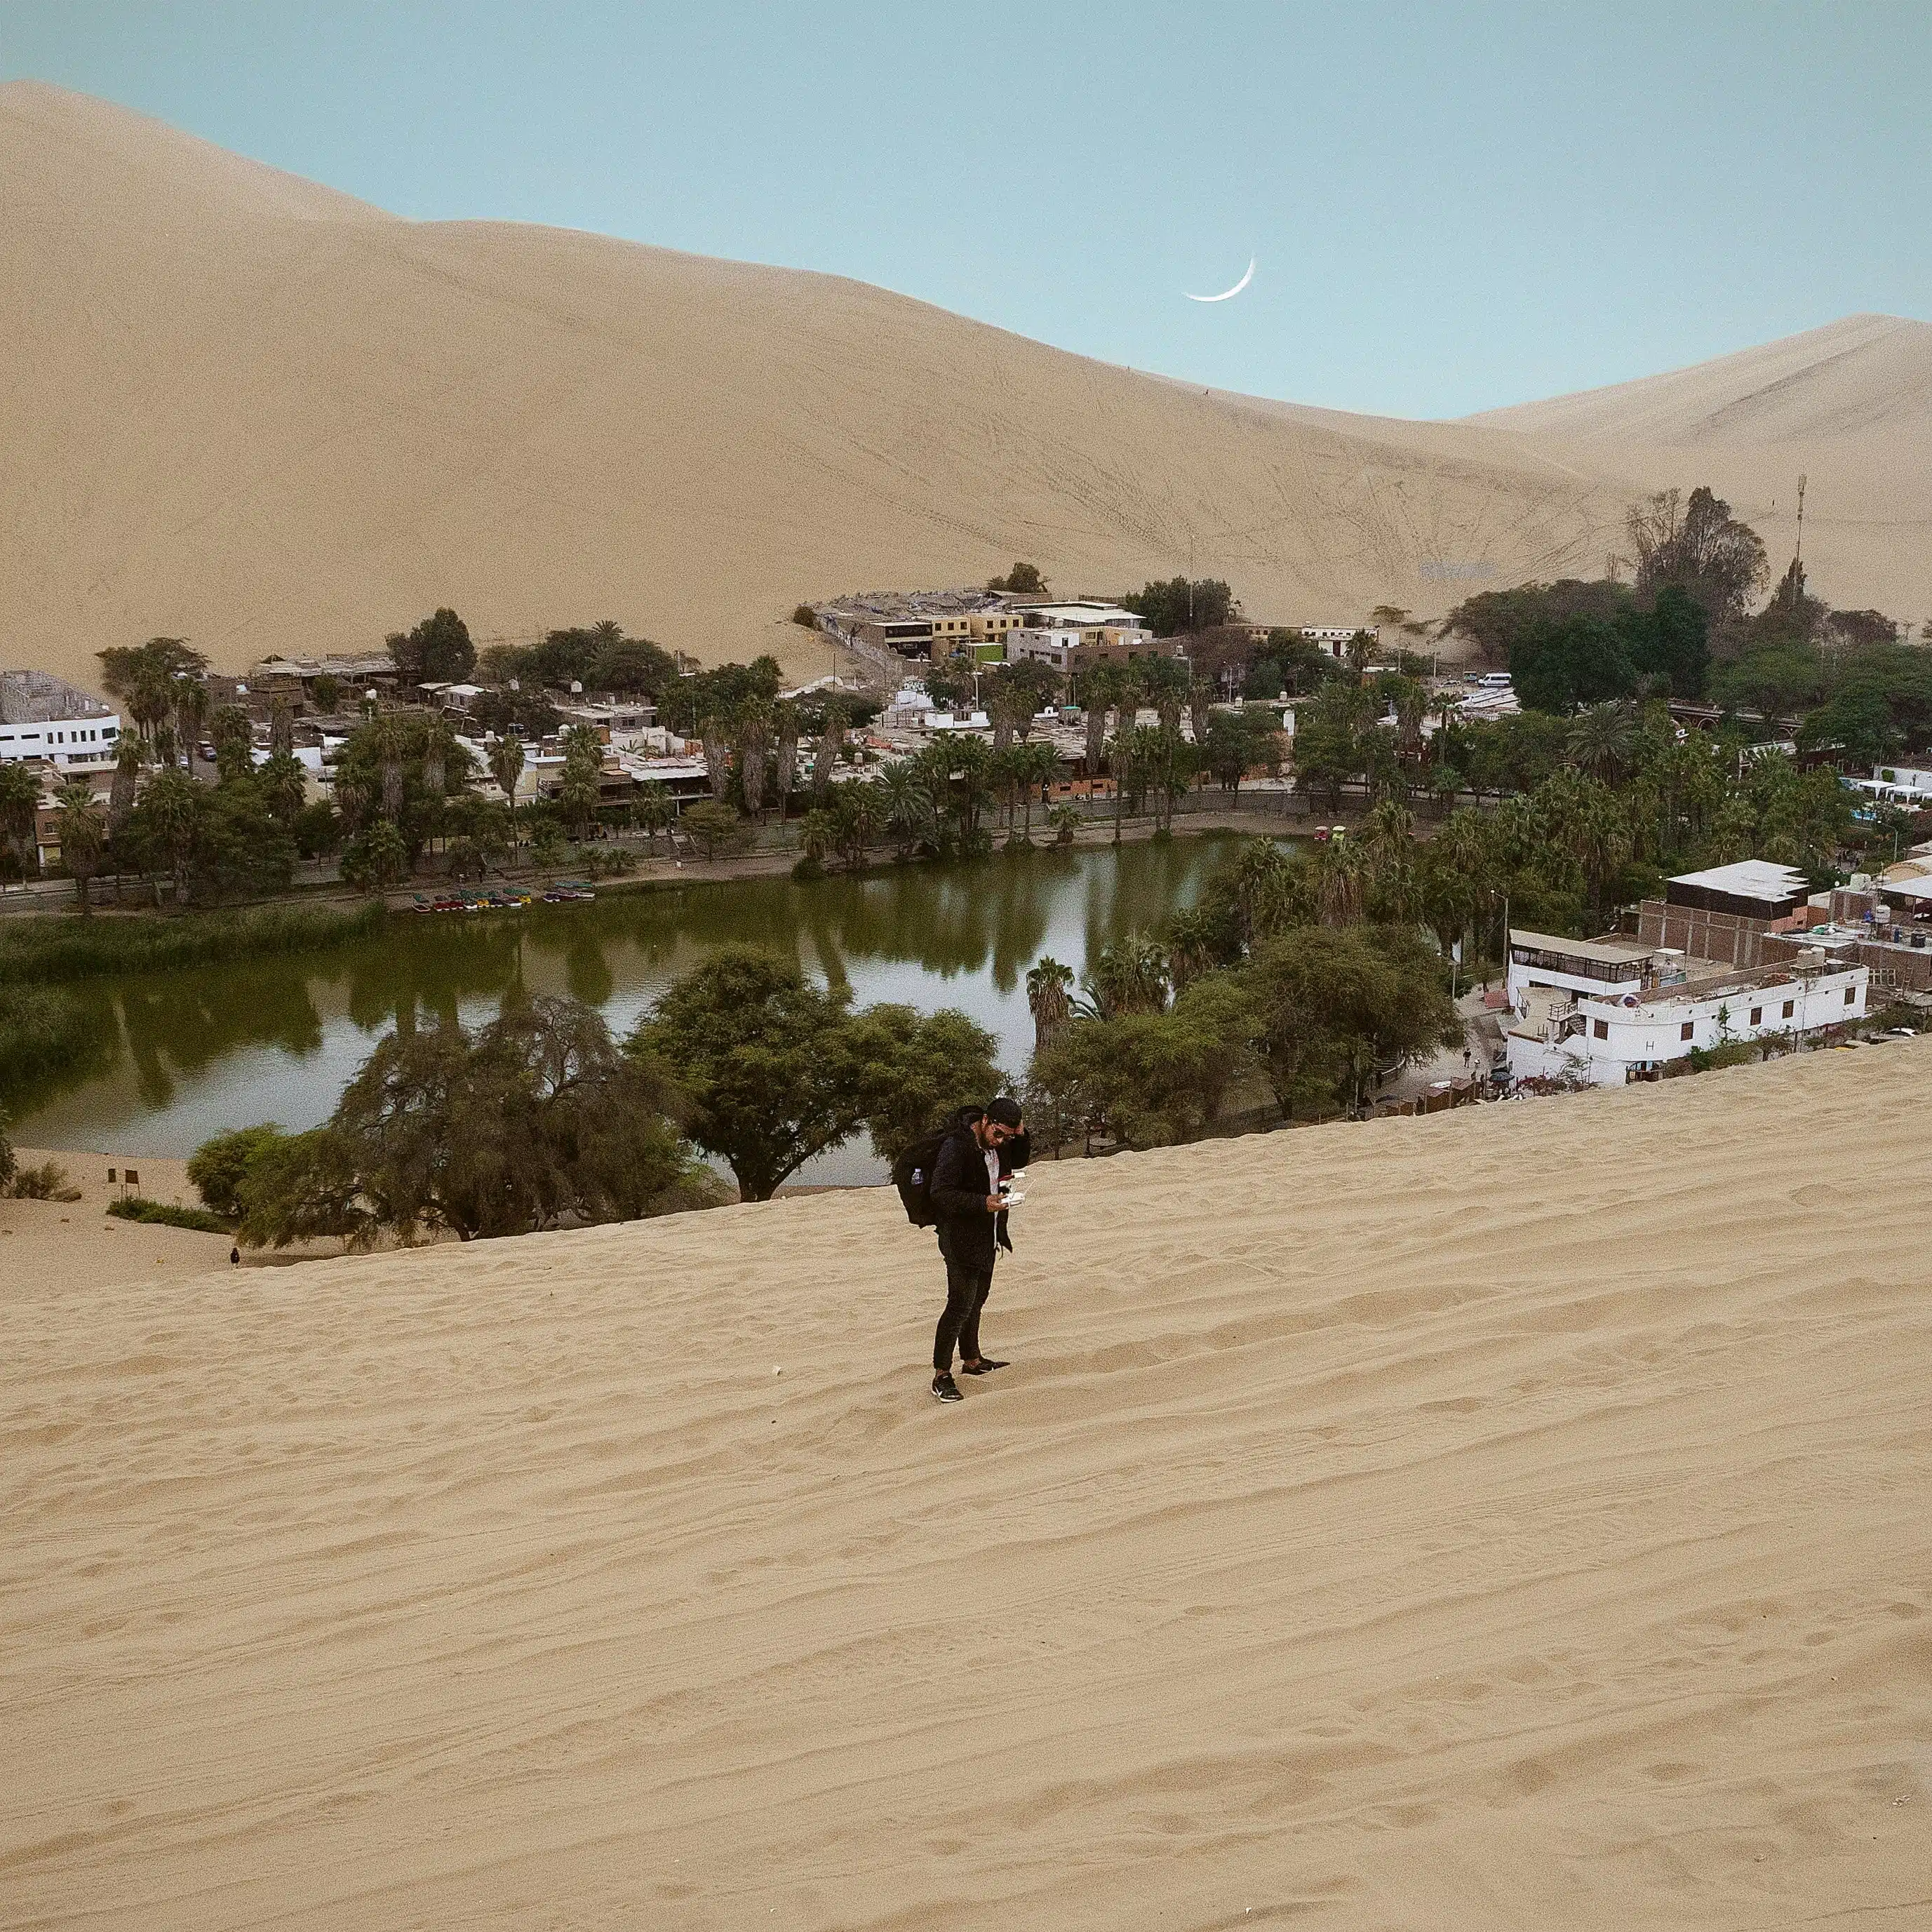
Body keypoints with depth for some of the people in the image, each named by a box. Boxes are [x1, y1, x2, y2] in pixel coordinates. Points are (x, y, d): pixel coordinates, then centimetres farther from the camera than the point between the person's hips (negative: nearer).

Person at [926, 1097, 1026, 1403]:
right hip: (962, 1239, -8)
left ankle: (972, 1360, 34)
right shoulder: (956, 1146, -21)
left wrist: (1020, 1135, 2)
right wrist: (983, 1203, -31)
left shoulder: (999, 1144, 4)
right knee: (960, 1305, -9)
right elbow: (941, 1194, -25)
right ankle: (941, 1375, -2)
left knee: (977, 1299, 19)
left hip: (987, 1238, 8)